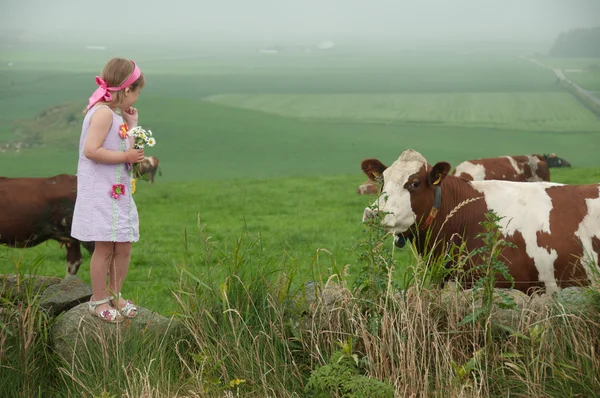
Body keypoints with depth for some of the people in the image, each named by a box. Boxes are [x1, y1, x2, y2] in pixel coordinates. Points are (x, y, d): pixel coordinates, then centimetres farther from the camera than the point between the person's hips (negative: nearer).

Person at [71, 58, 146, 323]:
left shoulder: (114, 115, 15)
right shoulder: (103, 113, -16)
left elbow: (127, 151, 16)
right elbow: (91, 150, -24)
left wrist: (132, 124, 13)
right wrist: (126, 156, -19)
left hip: (118, 193, 10)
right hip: (100, 194, -10)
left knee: (123, 247, 13)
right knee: (105, 248, -3)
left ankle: (115, 295, 26)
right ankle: (99, 300, 9)